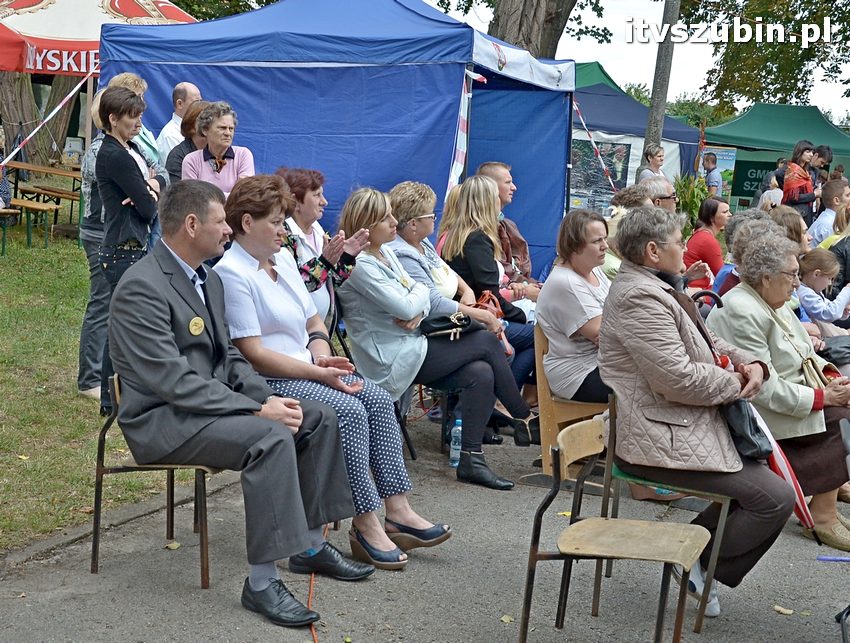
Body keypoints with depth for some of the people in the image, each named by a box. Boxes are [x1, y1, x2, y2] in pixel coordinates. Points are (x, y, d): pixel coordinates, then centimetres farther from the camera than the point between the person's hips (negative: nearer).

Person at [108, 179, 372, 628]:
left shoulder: (208, 280, 12)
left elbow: (228, 356, 15)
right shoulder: (142, 288, -19)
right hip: (161, 418, -10)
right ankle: (261, 583, -25)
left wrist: (268, 397, -4)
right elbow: (174, 381, -24)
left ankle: (310, 546, 13)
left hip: (209, 401, 10)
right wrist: (258, 409, -24)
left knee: (318, 418, 2)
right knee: (270, 438, -31)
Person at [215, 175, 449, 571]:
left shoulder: (284, 259, 15)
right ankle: (366, 527, -20)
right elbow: (253, 353, -18)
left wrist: (324, 357, -2)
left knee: (378, 398, -12)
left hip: (307, 371, 8)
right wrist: (318, 373, -18)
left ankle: (398, 512, -13)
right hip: (267, 383, -8)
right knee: (349, 411, -26)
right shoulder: (231, 274, -12)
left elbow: (314, 322, 21)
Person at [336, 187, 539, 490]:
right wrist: (421, 291, 1)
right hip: (391, 360, -9)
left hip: (407, 347, 9)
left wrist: (418, 311, -12)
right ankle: (526, 421, 6)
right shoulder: (360, 266, -17)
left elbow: (420, 300, 12)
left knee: (481, 372, -11)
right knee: (486, 342, -8)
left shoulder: (385, 252, 12)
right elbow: (406, 308, -22)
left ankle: (471, 459, -5)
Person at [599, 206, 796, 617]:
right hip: (660, 440, -11)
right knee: (776, 499, -10)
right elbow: (679, 378, -26)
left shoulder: (653, 288, 14)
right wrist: (736, 383, -10)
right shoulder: (639, 297, -20)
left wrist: (750, 364, 0)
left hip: (682, 425, 11)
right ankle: (705, 564, 6)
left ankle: (698, 545, 15)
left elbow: (708, 344, 20)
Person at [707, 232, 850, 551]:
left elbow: (805, 353, 16)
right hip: (758, 413, -10)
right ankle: (822, 516, -12)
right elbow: (767, 391, -25)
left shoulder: (773, 302, 9)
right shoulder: (742, 314, -22)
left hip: (790, 392, 10)